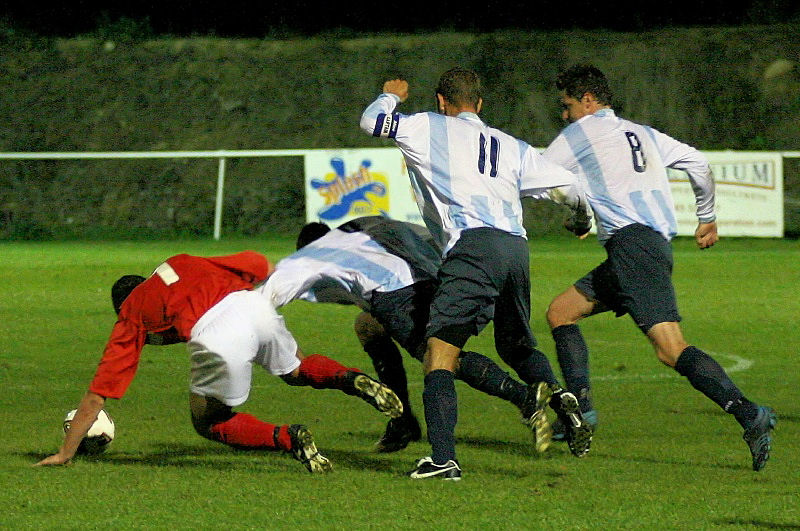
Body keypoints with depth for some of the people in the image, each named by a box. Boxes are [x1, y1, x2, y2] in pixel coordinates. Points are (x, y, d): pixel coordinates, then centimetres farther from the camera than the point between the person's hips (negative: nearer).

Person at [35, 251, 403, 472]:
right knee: (296, 370, 33)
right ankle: (351, 379, 4)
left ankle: (287, 438, -2)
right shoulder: (182, 264, 34)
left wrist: (65, 454, 28)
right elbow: (257, 264, 21)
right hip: (256, 306, 5)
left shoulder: (130, 317, 24)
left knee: (208, 423, 20)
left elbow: (96, 395, 23)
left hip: (216, 335, -4)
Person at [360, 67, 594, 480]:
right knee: (516, 347, 24)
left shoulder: (430, 128, 14)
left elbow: (372, 121, 19)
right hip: (516, 247, 5)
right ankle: (556, 394, -7)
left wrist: (390, 96, 41)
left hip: (471, 247, -5)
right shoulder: (511, 146, 26)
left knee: (439, 353, -7)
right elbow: (569, 186, 22)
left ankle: (443, 458, -21)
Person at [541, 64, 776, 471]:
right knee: (560, 312, 17)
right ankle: (581, 408, 8)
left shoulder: (578, 134, 6)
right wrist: (707, 219, 34)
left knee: (671, 349, -19)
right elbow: (699, 163, 24)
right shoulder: (643, 134, 25)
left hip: (632, 243, -9)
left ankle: (750, 415, -34)